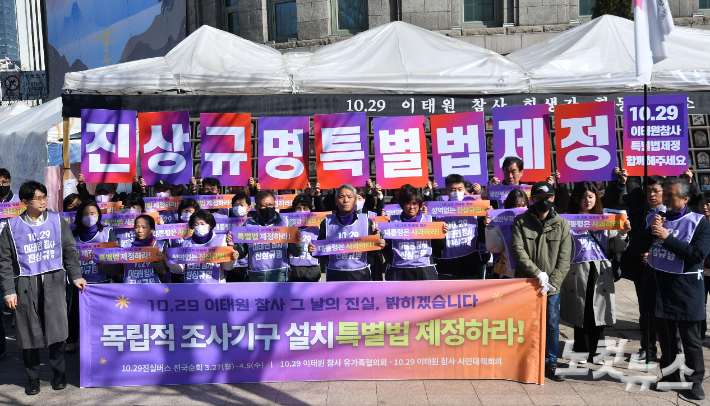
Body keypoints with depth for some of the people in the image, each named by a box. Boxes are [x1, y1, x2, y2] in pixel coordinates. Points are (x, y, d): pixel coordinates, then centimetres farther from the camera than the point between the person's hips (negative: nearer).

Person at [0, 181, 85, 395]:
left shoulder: (57, 222, 6)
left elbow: (69, 251, 9)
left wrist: (76, 276, 0)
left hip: (53, 281, 0)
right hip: (26, 283, 0)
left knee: (56, 328, -3)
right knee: (29, 333, 4)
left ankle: (58, 373, 15)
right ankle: (33, 378, 18)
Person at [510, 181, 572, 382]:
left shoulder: (561, 224, 4)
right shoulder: (521, 222, 1)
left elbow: (564, 258, 0)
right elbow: (517, 250, -9)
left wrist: (552, 282, -10)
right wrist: (537, 273, -17)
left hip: (552, 286, 1)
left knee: (552, 325, 5)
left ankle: (550, 364, 18)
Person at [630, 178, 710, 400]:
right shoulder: (653, 218, 5)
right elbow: (636, 246, 2)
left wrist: (667, 237, -23)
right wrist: (651, 231, -15)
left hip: (685, 288, -4)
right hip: (658, 284, 4)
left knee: (690, 340, 4)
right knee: (666, 337, 15)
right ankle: (670, 376, 28)